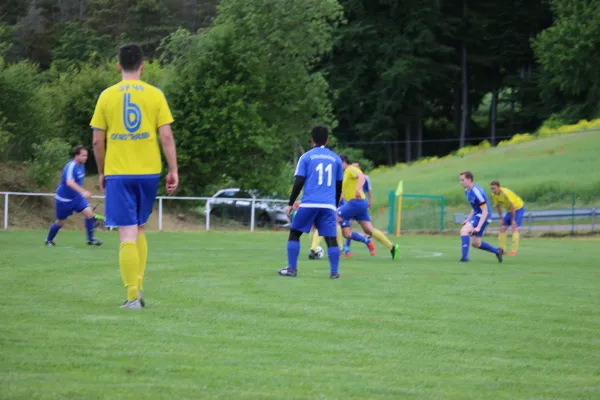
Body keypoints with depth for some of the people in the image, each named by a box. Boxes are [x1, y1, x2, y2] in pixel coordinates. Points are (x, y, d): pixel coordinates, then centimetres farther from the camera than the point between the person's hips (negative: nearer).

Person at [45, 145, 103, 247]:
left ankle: (90, 239, -6)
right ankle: (49, 239, 34)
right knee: (60, 222, 8)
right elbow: (69, 183, -44)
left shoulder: (81, 165, 1)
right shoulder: (71, 166, -27)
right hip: (63, 199, -7)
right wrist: (83, 192, -56)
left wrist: (82, 192, 28)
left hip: (76, 197, 7)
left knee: (89, 213, -13)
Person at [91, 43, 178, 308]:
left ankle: (133, 295, -8)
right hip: (149, 172, 2)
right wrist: (173, 171, 0)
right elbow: (166, 137, -5)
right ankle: (138, 286, 12)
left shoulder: (107, 96, 0)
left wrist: (101, 172, 13)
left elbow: (98, 141, 1)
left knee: (127, 235, -3)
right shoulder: (154, 95, 0)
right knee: (139, 229, 19)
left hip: (118, 173, -2)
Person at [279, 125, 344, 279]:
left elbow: (299, 182, -2)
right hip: (328, 205, 2)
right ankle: (334, 272, -5)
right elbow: (339, 185, 18)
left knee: (294, 234, 11)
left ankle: (292, 269, 6)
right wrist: (335, 206, 29)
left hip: (309, 204, -2)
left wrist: (290, 204, 3)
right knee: (331, 238, 3)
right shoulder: (336, 158, 13)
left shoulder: (306, 157, 4)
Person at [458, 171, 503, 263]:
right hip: (476, 215, 10)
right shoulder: (467, 191, 6)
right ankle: (497, 251, 32)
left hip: (482, 217, -10)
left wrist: (478, 227, -28)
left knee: (464, 230, -27)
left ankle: (465, 257, -29)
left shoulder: (477, 192, -23)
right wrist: (468, 219, 12)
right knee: (476, 244, 15)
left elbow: (485, 211, -23)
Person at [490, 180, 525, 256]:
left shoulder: (505, 193, -31)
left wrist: (513, 220, -22)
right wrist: (501, 218, 2)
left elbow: (512, 206, -28)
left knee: (514, 228, -19)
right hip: (510, 210, 8)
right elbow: (498, 206, 5)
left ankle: (514, 251, -22)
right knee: (502, 228, 1)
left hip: (518, 208, -8)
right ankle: (502, 249, 7)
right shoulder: (494, 195, -9)